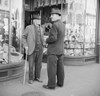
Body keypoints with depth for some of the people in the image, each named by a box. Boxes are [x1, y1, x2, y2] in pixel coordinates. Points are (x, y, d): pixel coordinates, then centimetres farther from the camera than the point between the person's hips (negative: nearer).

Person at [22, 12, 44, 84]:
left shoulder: (40, 29, 11)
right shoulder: (29, 28, -5)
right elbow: (23, 37, 2)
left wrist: (42, 47, 14)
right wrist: (26, 46, -7)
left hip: (40, 50, 5)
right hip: (32, 50, -4)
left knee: (39, 64, 8)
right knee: (31, 65, 1)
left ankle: (37, 77, 22)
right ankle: (31, 78, 16)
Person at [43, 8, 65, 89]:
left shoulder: (55, 25, -19)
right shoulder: (62, 25, 9)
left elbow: (53, 38, -26)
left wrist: (47, 40, -6)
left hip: (53, 50, -9)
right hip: (60, 50, 9)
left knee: (51, 68, -1)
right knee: (60, 67, 12)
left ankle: (51, 85, 6)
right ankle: (60, 83, 21)